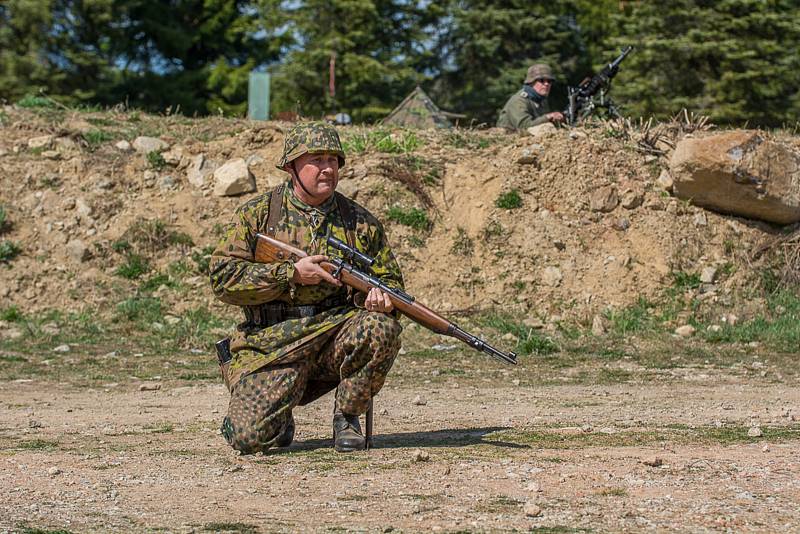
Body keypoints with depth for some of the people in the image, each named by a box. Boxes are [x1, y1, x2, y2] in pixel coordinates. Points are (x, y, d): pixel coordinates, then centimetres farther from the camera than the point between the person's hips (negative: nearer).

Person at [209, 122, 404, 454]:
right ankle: (281, 421, 18)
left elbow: (390, 279, 16)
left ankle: (346, 418, -6)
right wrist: (292, 274, -13)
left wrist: (380, 297, -10)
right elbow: (221, 277, -5)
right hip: (271, 347, -2)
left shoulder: (361, 223, 8)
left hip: (337, 336, 2)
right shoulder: (256, 215, 3)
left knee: (381, 328, -31)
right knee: (249, 437, -21)